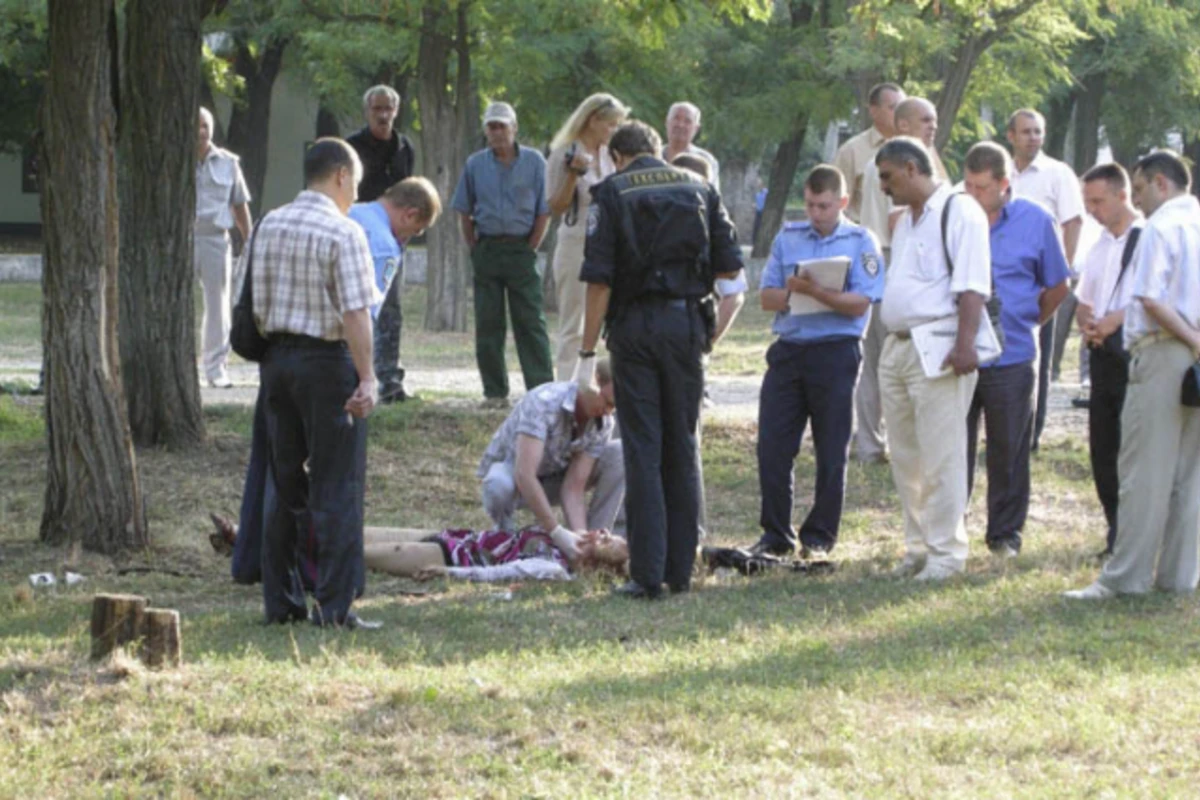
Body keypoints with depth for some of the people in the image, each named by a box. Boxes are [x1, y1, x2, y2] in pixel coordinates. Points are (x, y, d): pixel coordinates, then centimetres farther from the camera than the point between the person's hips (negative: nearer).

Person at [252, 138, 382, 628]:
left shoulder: (269, 226, 8)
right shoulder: (343, 233, -12)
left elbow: (258, 307, 9)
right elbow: (355, 312, -18)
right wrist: (366, 379, -18)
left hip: (277, 356, 6)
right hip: (326, 361, -6)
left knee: (285, 483, 13)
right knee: (337, 487, -2)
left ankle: (280, 601, 15)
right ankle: (334, 604, -5)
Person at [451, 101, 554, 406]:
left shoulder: (534, 162, 0)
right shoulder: (476, 164, 7)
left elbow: (544, 211, 1)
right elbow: (464, 212, 11)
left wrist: (530, 249, -4)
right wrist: (475, 250, 4)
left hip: (521, 247, -2)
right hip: (486, 249, 3)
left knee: (530, 322, -4)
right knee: (488, 323, 4)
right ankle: (495, 391, 10)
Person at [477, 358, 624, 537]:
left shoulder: (603, 423, -17)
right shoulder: (545, 402, -34)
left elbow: (573, 488, -22)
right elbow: (524, 476, -43)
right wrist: (559, 533, -48)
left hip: (554, 479, 5)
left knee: (619, 454, -19)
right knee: (500, 485, -42)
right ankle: (504, 533, -9)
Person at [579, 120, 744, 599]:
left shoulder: (612, 193, -1)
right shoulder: (698, 188, 8)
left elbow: (599, 279, -8)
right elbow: (730, 267, 5)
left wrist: (588, 352, -5)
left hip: (634, 325, -3)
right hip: (687, 322, 3)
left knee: (642, 451, 0)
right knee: (682, 448, 12)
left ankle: (647, 574, -4)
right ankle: (681, 569, 14)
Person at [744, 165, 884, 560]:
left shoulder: (860, 242, 0)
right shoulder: (788, 238, 12)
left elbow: (860, 303, -10)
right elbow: (767, 297, 9)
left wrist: (818, 292, -23)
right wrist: (791, 291, -11)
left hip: (835, 353, -4)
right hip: (788, 350, 4)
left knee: (831, 453, 2)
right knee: (772, 447, 1)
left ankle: (819, 538, 11)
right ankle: (776, 535, 10)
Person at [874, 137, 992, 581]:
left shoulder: (959, 213, -9)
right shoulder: (906, 221, 21)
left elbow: (972, 286, -17)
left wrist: (964, 344, -24)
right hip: (897, 345, 10)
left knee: (940, 457, -7)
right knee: (906, 458, 12)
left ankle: (945, 552, -4)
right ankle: (918, 546, 19)